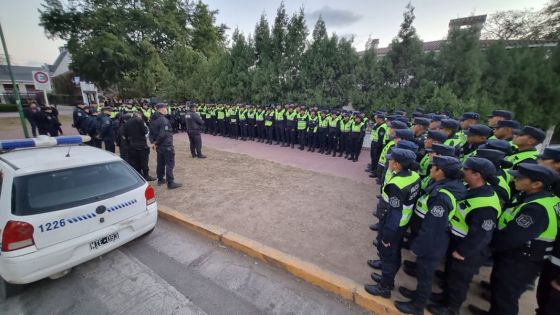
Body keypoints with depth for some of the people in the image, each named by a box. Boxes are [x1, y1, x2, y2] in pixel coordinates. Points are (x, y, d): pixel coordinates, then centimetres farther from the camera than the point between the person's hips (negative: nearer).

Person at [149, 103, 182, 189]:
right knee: (170, 164, -5)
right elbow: (163, 134, -24)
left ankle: (160, 179, 29)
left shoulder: (153, 120, 11)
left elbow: (151, 133, 13)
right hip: (166, 145, -9)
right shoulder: (163, 120, -18)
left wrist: (153, 142, 4)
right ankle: (170, 183, -3)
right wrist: (156, 143, -10)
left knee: (160, 163, 18)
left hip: (159, 146, 9)